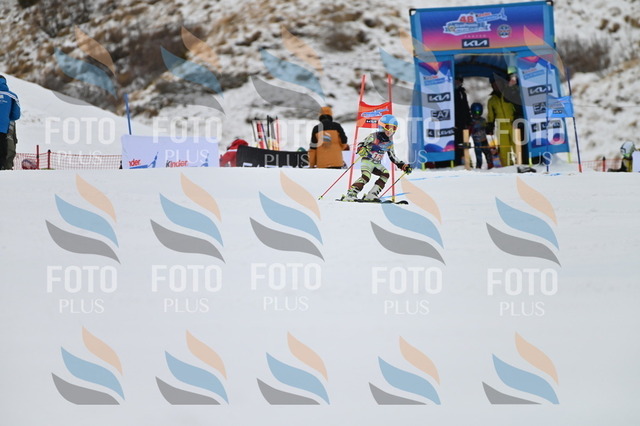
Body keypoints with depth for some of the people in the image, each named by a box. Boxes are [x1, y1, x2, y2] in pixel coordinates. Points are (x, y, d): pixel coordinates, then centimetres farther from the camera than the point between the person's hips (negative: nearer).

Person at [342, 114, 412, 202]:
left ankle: (371, 195, -16)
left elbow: (393, 157, 18)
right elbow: (360, 144, -11)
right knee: (366, 176, -29)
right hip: (367, 161, -7)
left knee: (385, 174, -13)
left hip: (377, 164, 7)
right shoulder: (374, 137, -12)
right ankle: (351, 194, -33)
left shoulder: (390, 143, 7)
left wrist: (403, 166, 12)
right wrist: (361, 150, -35)